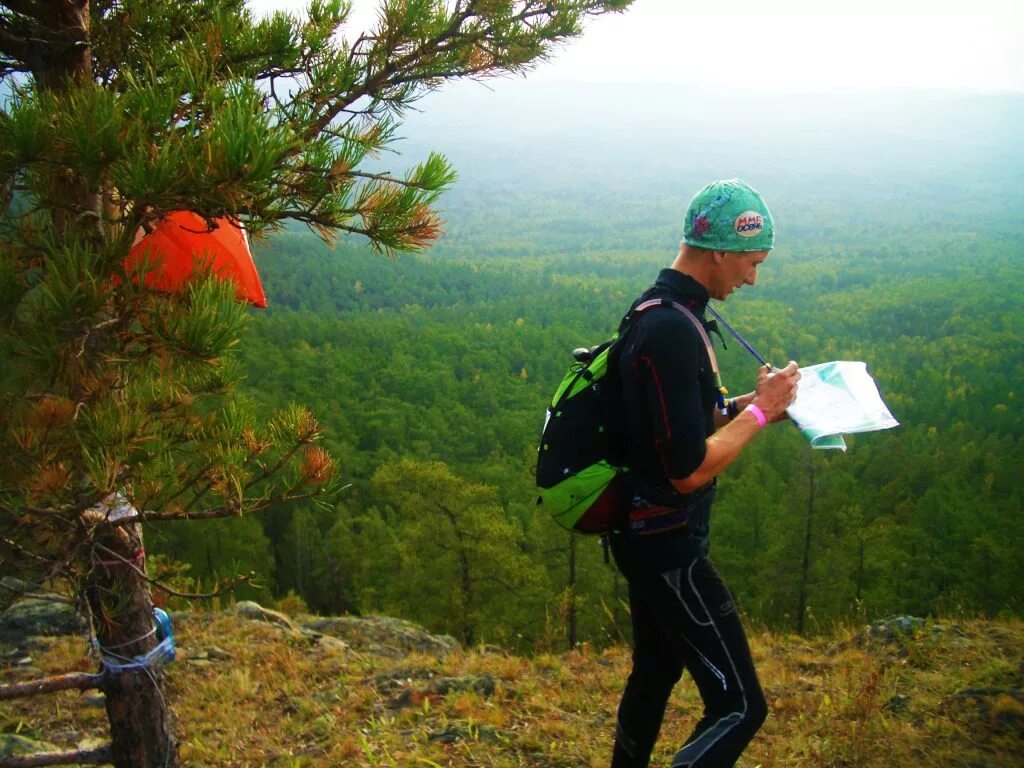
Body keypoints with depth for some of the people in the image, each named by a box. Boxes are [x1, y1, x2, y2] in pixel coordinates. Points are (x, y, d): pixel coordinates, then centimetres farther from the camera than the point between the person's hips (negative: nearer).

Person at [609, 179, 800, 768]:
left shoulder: (662, 312, 8)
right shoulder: (672, 331, -25)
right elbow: (689, 470, -25)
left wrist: (748, 404, 5)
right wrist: (760, 411, -15)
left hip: (649, 536, 11)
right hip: (668, 547, -10)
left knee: (656, 674, 23)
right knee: (740, 707, -3)